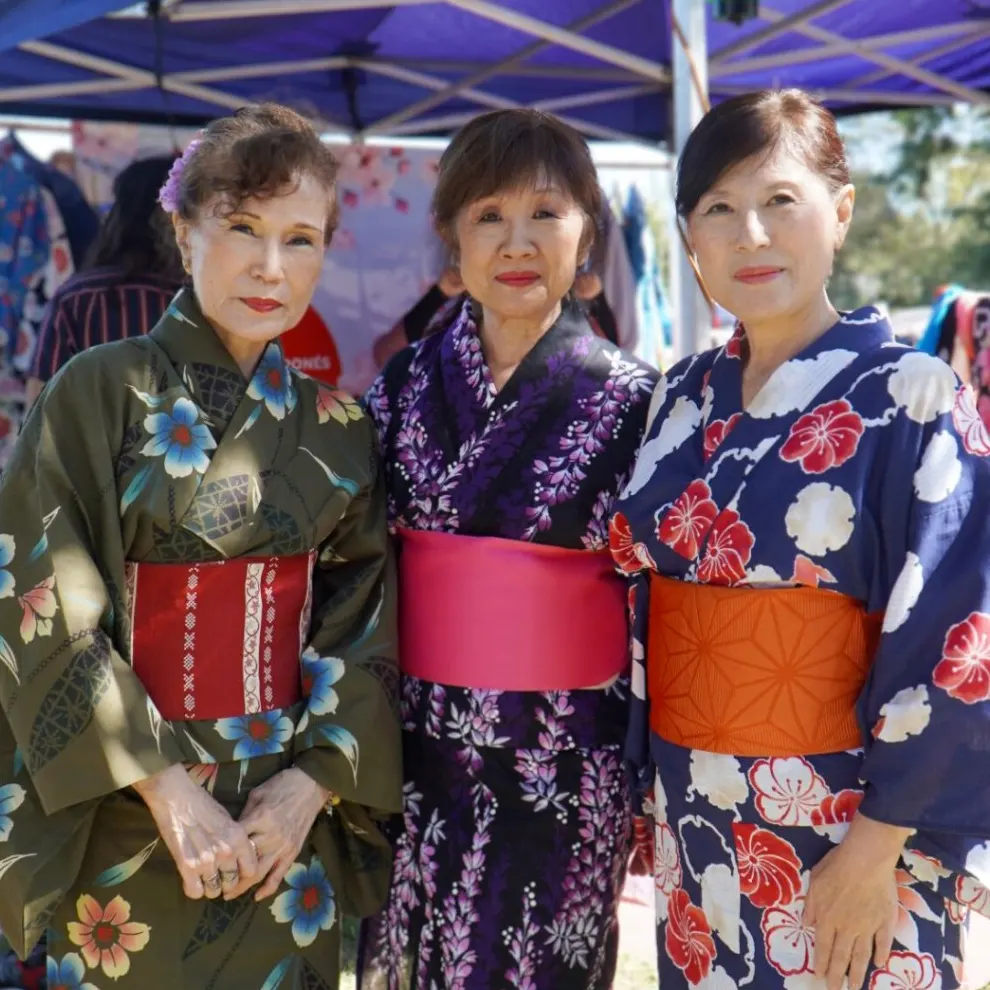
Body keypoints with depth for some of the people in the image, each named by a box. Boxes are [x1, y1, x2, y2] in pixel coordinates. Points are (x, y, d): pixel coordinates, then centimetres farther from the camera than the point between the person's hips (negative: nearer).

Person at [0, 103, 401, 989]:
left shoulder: (336, 429, 4)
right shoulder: (99, 393, -7)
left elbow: (365, 622, 3)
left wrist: (312, 782, -10)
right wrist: (167, 786, -17)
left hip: (287, 823, 3)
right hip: (122, 824, -3)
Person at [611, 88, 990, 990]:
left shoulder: (911, 400, -12)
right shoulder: (684, 399, 5)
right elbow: (645, 595, 10)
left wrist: (878, 847, -16)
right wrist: (644, 790, 9)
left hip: (841, 820, -5)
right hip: (695, 816, 5)